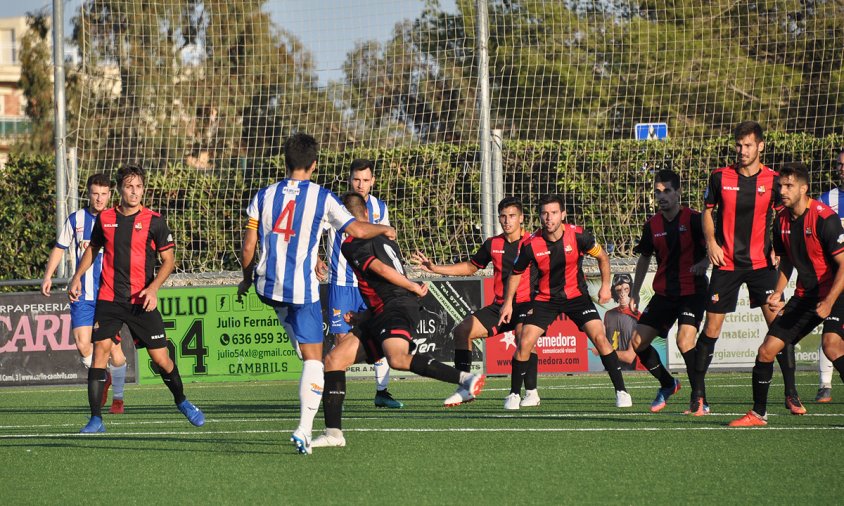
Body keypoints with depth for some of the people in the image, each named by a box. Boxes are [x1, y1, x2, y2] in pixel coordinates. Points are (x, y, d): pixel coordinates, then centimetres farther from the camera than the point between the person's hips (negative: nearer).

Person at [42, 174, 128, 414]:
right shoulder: (75, 219, 5)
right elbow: (60, 248, 15)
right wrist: (48, 275, 5)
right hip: (82, 294, 2)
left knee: (113, 348, -5)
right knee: (83, 346, -9)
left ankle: (118, 397, 14)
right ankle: (103, 377, 22)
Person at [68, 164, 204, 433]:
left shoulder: (154, 221, -4)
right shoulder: (105, 219, 5)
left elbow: (168, 260, -2)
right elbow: (93, 248, 22)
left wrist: (153, 288, -16)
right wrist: (77, 277, 11)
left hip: (141, 301, -2)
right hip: (108, 298, 2)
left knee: (160, 357, 0)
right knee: (101, 348, -12)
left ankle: (181, 401, 29)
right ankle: (96, 419, -10)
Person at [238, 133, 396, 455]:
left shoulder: (264, 196, 3)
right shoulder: (321, 198, -5)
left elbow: (248, 246, 4)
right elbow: (357, 230, -1)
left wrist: (246, 279, 20)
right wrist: (385, 230, 20)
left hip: (267, 285, 3)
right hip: (303, 289, -3)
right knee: (313, 359, 0)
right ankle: (304, 429, -10)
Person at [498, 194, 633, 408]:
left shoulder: (578, 236, -17)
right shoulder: (531, 245, -16)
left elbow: (602, 257, 1)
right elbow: (516, 273, 3)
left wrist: (606, 285, -7)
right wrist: (508, 302, 2)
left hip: (577, 295, 0)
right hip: (545, 299, 0)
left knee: (599, 337, -15)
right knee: (524, 343, -12)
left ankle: (621, 391, -6)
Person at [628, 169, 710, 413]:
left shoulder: (693, 219, -9)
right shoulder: (652, 226, 7)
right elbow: (644, 258, 20)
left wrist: (704, 263, -29)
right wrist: (635, 292, 18)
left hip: (693, 290, -6)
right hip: (663, 293, 6)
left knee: (685, 340, -24)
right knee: (638, 342, 2)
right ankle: (667, 384, 25)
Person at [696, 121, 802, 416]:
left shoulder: (772, 181, -2)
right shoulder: (720, 178, -1)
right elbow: (708, 211, 12)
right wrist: (711, 242, -2)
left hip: (761, 262, 0)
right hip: (726, 263, 0)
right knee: (711, 328, -2)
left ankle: (791, 394, 1)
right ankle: (698, 395, 9)